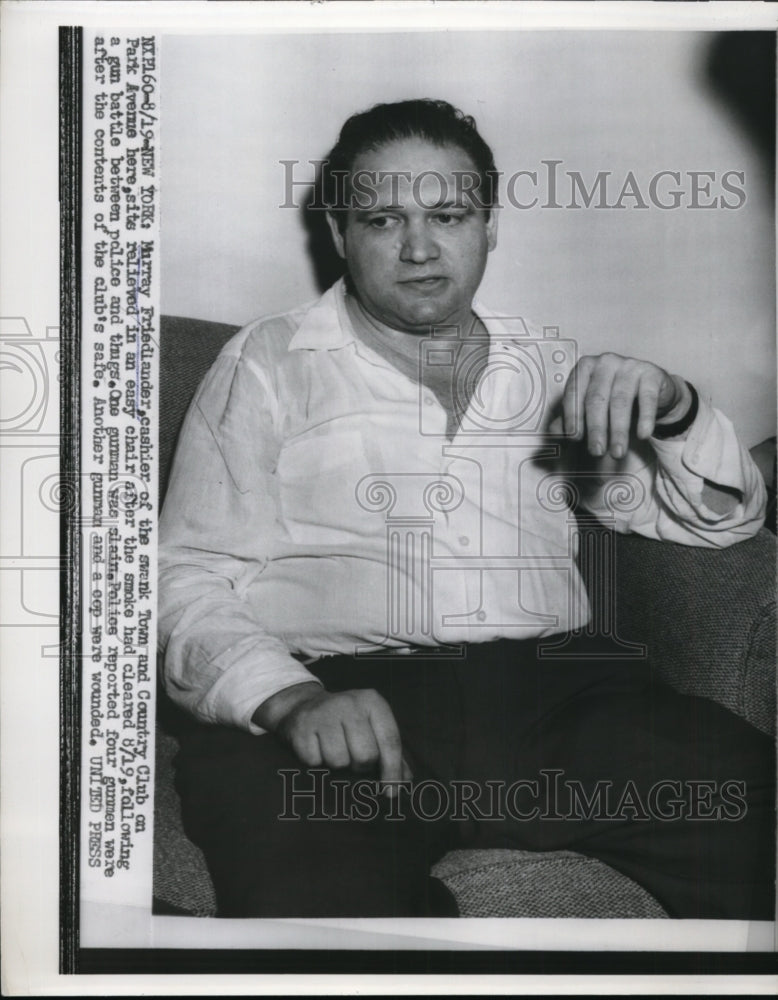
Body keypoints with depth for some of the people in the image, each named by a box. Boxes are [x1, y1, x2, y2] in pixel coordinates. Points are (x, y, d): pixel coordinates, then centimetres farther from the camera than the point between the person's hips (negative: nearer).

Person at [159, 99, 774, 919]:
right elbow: (189, 579, 3)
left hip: (548, 688, 4)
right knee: (302, 875, -36)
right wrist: (292, 698, -17)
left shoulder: (550, 368, 23)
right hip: (337, 693, -3)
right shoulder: (268, 362, 13)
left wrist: (670, 406, 1)